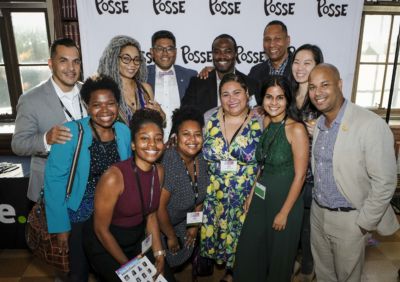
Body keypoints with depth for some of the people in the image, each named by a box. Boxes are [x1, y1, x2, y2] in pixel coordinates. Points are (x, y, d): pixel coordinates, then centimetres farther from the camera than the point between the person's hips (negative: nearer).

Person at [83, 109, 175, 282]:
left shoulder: (159, 171, -8)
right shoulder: (113, 177, -27)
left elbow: (151, 215, 4)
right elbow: (101, 230, -18)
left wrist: (159, 253, -3)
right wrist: (127, 265, -10)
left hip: (138, 240, 5)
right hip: (105, 245, -5)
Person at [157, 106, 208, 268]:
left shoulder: (201, 159, -12)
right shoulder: (168, 163, -33)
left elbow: (200, 194, 2)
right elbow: (159, 207, -29)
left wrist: (195, 225, 6)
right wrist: (171, 236, -14)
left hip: (184, 221, 6)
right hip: (159, 224, -6)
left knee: (183, 256, 24)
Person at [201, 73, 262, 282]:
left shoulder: (260, 123, -10)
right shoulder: (209, 118, -4)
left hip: (245, 197, -2)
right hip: (213, 194, 2)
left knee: (239, 236, 14)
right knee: (212, 233, 14)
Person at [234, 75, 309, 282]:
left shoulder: (296, 129, -19)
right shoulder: (265, 123, 1)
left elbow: (299, 175, -17)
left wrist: (284, 212, -13)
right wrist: (251, 194, 8)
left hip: (284, 199, -5)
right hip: (261, 197, 6)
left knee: (279, 255, 16)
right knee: (249, 251, 17)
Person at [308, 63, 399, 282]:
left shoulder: (371, 125, -21)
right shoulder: (318, 124, 2)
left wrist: (364, 224, -14)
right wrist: (317, 204, 9)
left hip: (348, 219, -5)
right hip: (318, 212, 6)